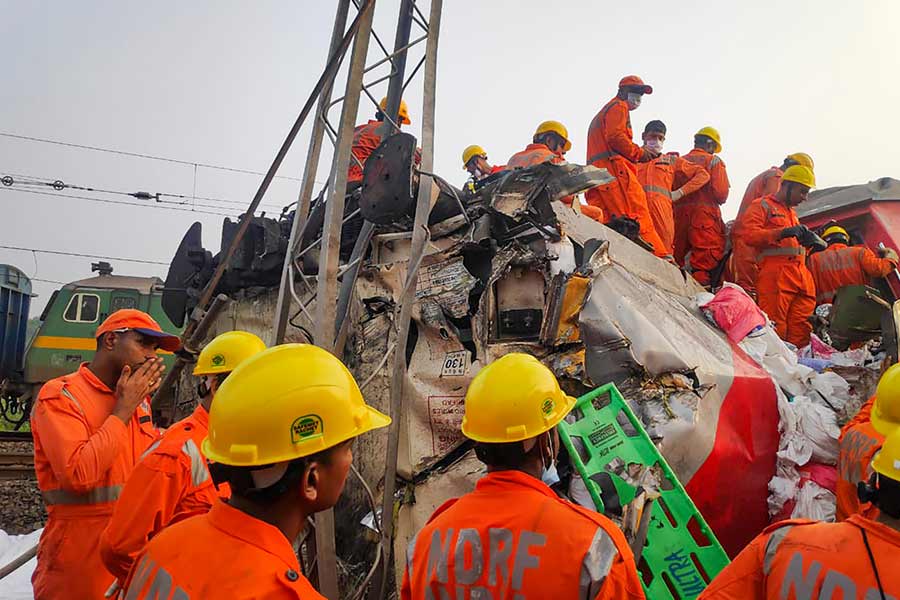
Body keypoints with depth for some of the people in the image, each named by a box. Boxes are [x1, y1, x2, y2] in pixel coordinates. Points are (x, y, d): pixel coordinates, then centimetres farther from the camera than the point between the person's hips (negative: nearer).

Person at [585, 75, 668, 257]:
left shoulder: (602, 113, 37)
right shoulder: (619, 107, 7)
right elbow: (615, 136, -11)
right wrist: (639, 153, -2)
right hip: (614, 169, -10)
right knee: (639, 218, -19)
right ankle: (660, 257, -26)